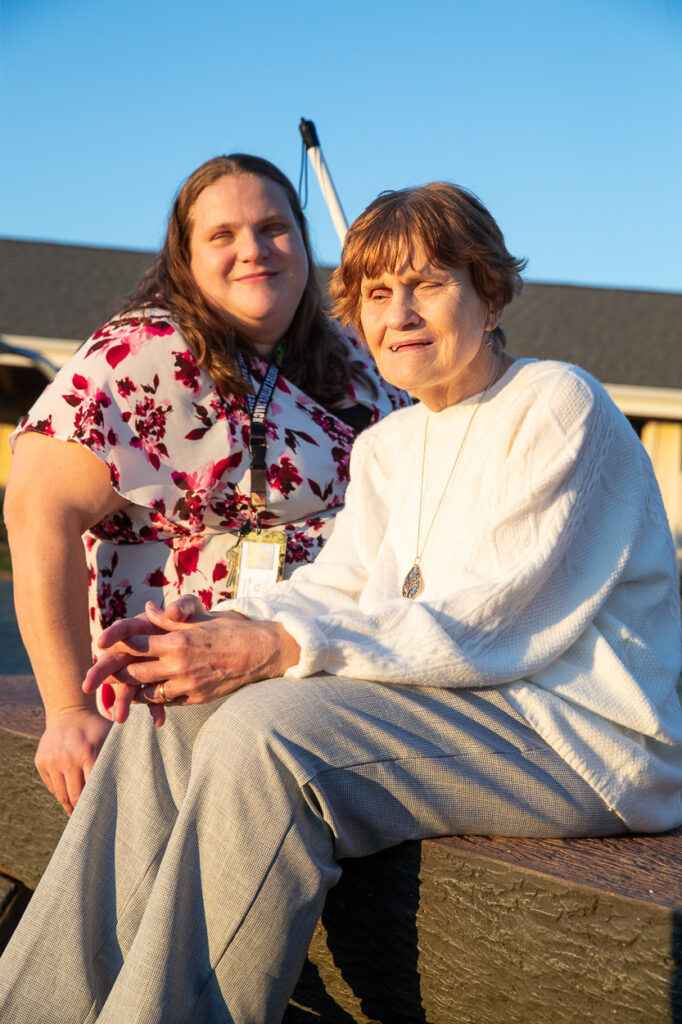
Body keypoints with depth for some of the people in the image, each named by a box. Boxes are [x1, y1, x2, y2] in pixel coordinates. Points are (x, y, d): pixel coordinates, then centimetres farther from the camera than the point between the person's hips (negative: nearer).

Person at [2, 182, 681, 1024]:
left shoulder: (557, 407, -9)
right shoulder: (387, 447, 17)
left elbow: (489, 624, -19)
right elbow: (335, 587, 8)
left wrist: (279, 648, -26)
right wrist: (210, 629, -13)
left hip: (582, 732, -8)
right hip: (456, 699, 8)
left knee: (267, 730, -29)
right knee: (170, 718, -10)